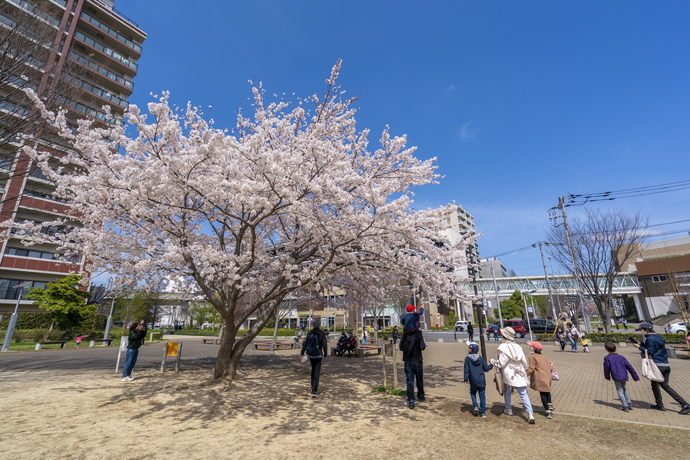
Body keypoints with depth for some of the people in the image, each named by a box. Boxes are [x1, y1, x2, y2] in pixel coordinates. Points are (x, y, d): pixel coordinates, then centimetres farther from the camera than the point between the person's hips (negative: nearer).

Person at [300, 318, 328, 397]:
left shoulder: (310, 333, -2)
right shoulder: (321, 333, -13)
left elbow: (305, 343, -2)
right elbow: (324, 345, -11)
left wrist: (302, 354, 3)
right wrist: (325, 354, 1)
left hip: (310, 355, 5)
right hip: (318, 355, -4)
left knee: (313, 370, 24)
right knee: (317, 372, -2)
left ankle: (313, 386, 35)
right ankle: (314, 391, -9)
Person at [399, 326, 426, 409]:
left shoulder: (405, 333, -1)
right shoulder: (418, 333, -12)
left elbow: (401, 347, 3)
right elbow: (422, 347, -16)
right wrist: (424, 345, 5)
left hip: (407, 361, 2)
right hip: (417, 360, -2)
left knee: (409, 381, 6)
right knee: (419, 379, 19)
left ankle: (411, 402, 5)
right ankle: (420, 396, 36)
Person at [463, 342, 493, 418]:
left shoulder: (467, 358, -6)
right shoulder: (480, 358, 0)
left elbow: (466, 370, -7)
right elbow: (485, 368, 4)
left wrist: (465, 379, -2)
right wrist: (491, 365, 19)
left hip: (473, 381, -2)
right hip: (482, 380, 2)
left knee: (473, 392, 21)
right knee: (482, 395, 10)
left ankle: (475, 406, 6)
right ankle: (482, 412, 13)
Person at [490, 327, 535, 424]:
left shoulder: (503, 347, -16)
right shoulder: (518, 347, 0)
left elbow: (502, 363, -15)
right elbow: (524, 362, 7)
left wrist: (493, 361, 2)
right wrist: (523, 370, 26)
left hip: (507, 373, -3)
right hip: (519, 373, 4)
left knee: (507, 391, 18)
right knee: (523, 394, 6)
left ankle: (508, 409, 30)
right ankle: (530, 414, -2)